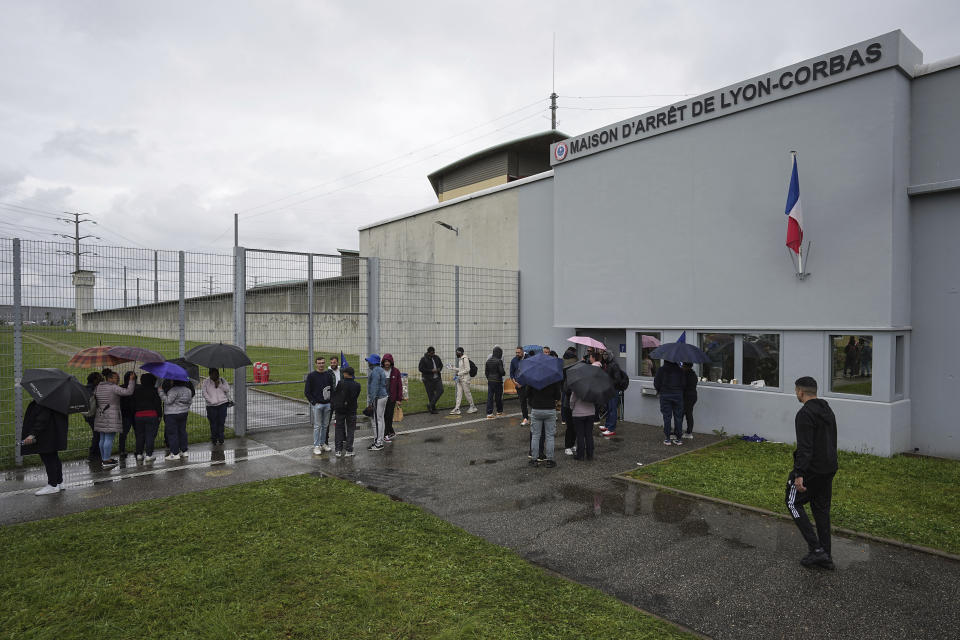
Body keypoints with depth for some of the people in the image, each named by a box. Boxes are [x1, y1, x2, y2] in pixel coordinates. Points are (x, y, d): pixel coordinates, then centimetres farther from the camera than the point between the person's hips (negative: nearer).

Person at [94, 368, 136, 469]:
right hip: (111, 416, -9)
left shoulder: (98, 387, 11)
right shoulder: (113, 387, -12)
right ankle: (106, 461, -7)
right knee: (109, 438, -7)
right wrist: (132, 380, -11)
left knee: (102, 438, 15)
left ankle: (103, 458, 23)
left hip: (100, 415, 9)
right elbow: (128, 392, -19)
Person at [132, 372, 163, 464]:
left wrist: (134, 415, 16)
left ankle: (139, 454, 17)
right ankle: (148, 455, -4)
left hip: (138, 416, 5)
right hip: (152, 415, -5)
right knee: (150, 436, -3)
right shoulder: (153, 390, -6)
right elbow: (158, 404, -8)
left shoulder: (136, 391, 9)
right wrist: (159, 415, -2)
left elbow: (133, 405, 11)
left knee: (139, 436, 13)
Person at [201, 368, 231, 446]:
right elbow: (204, 392, -3)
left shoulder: (222, 381, 12)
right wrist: (210, 400, -14)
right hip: (211, 405, -1)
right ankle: (214, 439, 11)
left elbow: (227, 389, 1)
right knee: (213, 423, -2)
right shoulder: (205, 382, 8)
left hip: (222, 404, 1)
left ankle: (220, 439, 8)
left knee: (221, 422, -1)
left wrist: (219, 384, -11)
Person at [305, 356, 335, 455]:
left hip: (327, 404, 4)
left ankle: (323, 443, 21)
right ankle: (316, 446, 4)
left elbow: (332, 389, 13)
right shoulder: (311, 375, -2)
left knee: (325, 425, 10)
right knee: (317, 426, -2)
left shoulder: (329, 375, 9)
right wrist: (314, 402, -9)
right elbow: (307, 391, -3)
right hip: (317, 405, -4)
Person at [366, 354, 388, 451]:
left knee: (376, 420, -6)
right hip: (383, 396, 11)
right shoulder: (381, 370, 16)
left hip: (377, 399, -11)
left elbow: (374, 388, -21)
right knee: (380, 419, 14)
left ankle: (378, 443, -3)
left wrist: (370, 402, -20)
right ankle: (380, 441, 21)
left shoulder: (375, 372, -17)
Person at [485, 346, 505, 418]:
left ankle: (489, 413, 1)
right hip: (498, 380, -5)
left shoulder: (488, 360, 6)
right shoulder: (499, 361, -14)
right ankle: (499, 412, 22)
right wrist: (504, 373, 6)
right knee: (498, 397, 8)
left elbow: (486, 371, 10)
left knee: (489, 397, 4)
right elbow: (501, 371, -16)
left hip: (490, 381, 5)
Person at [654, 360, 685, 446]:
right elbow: (683, 383, 1)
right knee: (678, 417, 7)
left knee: (667, 417, 2)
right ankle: (678, 438, 10)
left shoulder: (662, 370, -3)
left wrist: (659, 390, 17)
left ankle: (667, 438, 3)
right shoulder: (680, 370, 2)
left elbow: (656, 383, -2)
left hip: (665, 395, -1)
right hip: (678, 395, 1)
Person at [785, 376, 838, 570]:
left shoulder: (805, 413, -18)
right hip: (829, 468, 9)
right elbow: (831, 441, 21)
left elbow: (805, 447, -25)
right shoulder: (828, 410, 12)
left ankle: (816, 549, 0)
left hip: (812, 469, -9)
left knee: (794, 502, 5)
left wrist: (799, 474, -26)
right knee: (821, 508, 15)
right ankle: (825, 556, 19)